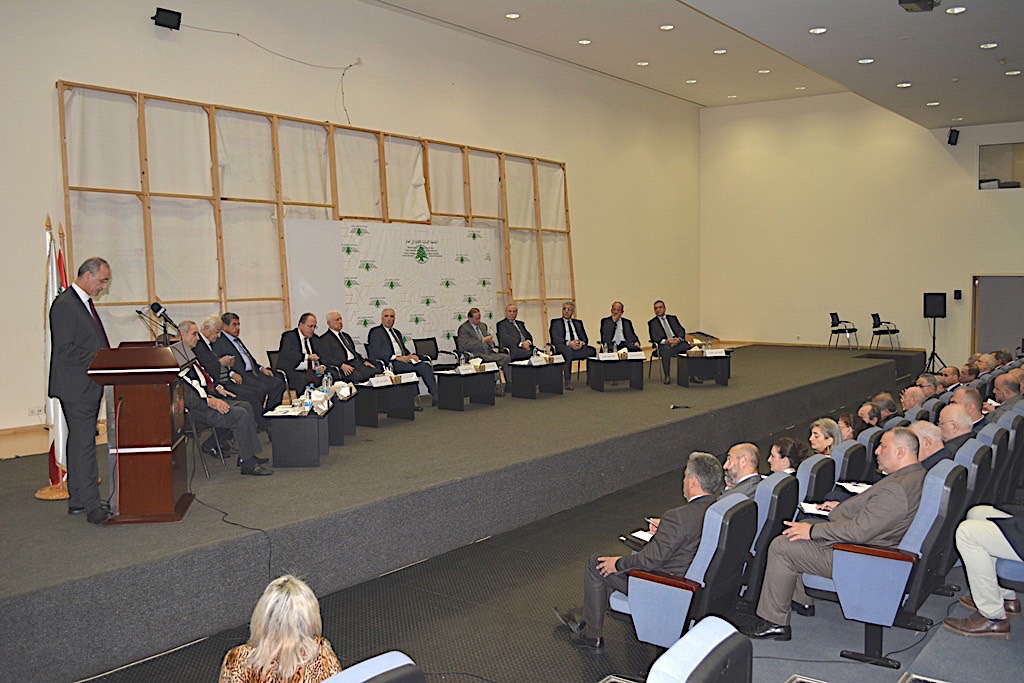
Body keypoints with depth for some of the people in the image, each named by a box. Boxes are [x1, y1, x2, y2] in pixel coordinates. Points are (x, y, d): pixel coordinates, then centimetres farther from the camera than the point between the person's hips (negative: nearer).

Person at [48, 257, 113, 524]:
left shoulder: (85, 302, 16)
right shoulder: (64, 304, -15)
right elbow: (65, 350, -21)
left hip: (88, 387, 10)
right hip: (77, 387, -10)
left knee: (79, 441, 14)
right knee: (85, 444, -8)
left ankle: (77, 500, 22)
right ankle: (92, 505, -4)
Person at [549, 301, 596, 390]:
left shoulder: (578, 323, 28)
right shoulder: (555, 322, 15)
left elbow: (585, 338, 19)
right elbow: (555, 338, -2)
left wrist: (582, 342, -8)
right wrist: (568, 343, -18)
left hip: (579, 346, 4)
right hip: (563, 347, -3)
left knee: (592, 350, -28)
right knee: (568, 351, -40)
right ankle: (568, 381, -39)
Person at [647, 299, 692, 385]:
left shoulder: (673, 318, 22)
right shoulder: (652, 322, 13)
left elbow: (681, 330, 12)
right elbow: (654, 337, 0)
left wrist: (678, 339, -11)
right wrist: (666, 341, -18)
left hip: (678, 342, 3)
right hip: (664, 345, -3)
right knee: (666, 350, -39)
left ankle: (692, 376, -18)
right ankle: (666, 377, -31)